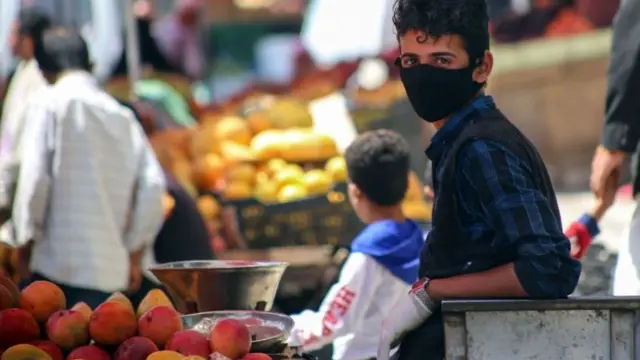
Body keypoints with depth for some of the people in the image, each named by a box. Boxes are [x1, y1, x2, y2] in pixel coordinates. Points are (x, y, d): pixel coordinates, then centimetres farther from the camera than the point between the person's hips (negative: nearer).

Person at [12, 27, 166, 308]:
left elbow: (35, 177, -11)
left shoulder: (49, 104, -2)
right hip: (112, 267, 5)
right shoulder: (121, 115, 12)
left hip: (57, 264, -5)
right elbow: (152, 183, 4)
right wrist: (136, 254, 11)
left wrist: (25, 240, 0)